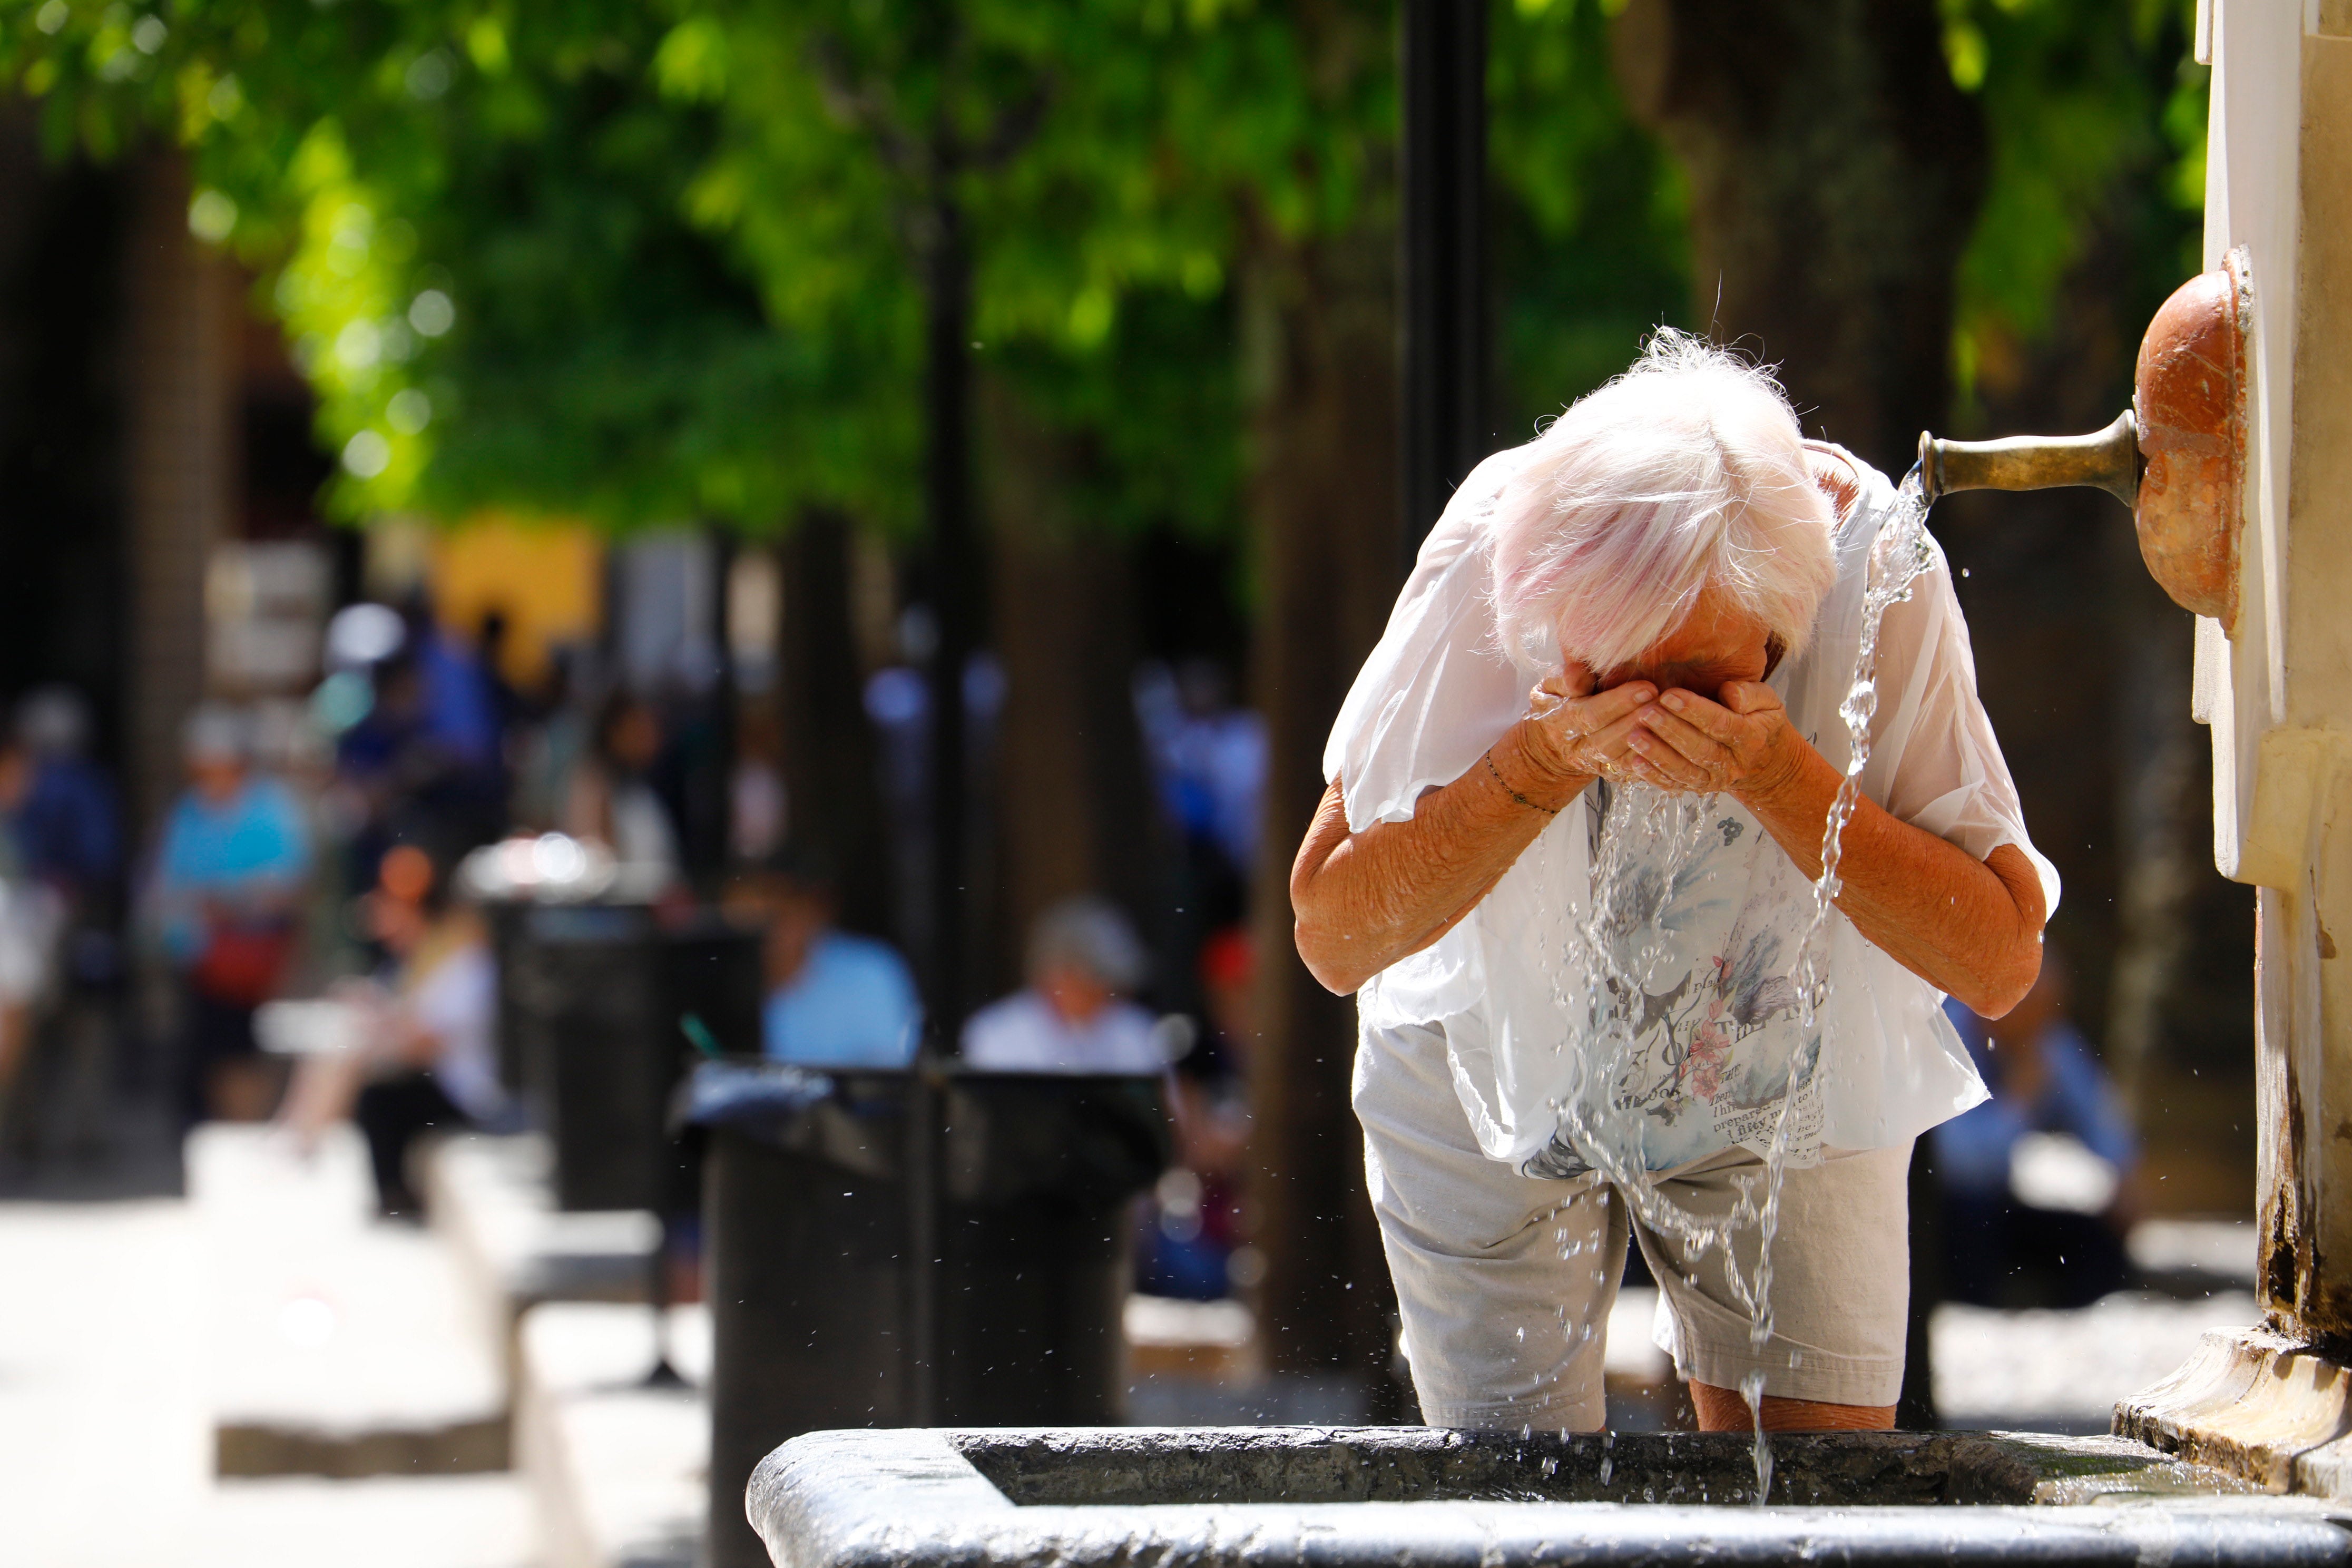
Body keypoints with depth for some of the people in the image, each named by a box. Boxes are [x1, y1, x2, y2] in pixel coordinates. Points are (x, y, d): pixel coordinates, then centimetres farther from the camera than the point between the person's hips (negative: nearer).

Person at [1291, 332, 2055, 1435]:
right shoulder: (1487, 562, -30)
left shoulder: (1874, 570, -30)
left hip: (1784, 1084, 1)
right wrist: (1545, 760, -39)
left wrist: (1774, 772, -40)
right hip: (1491, 1073, 0)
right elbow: (1333, 937, -24)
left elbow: (1999, 960, -27)